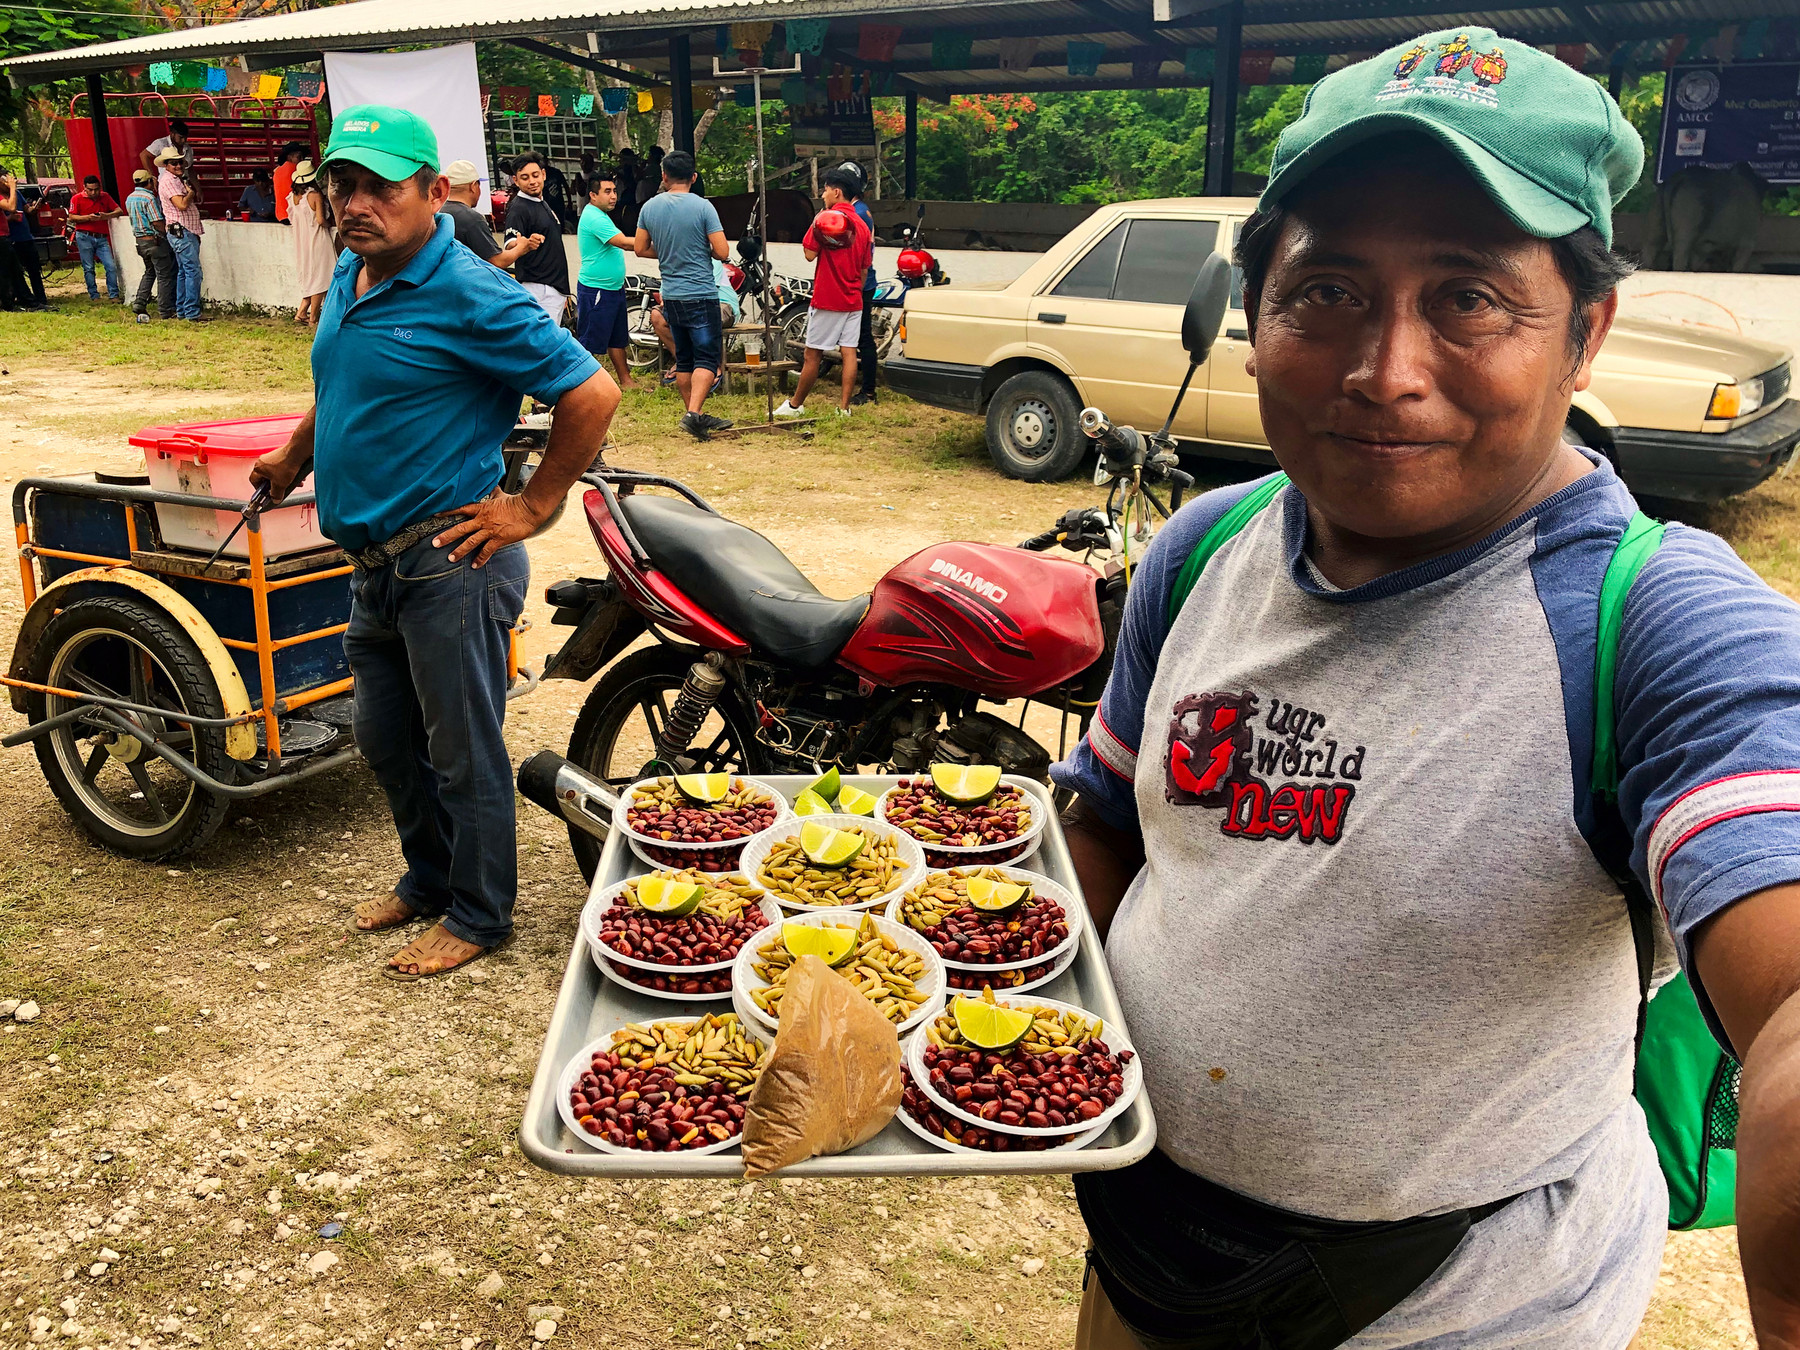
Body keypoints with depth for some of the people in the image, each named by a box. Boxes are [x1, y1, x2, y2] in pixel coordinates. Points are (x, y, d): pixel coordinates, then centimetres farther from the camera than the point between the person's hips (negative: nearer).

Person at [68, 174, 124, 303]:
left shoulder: (105, 196, 11)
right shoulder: (77, 199, 2)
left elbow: (119, 211, 6)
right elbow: (71, 218, -3)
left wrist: (106, 216, -13)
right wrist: (88, 217, -17)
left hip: (102, 238, 2)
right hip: (85, 237, -2)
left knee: (111, 266, -8)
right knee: (88, 269, -1)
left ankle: (114, 295, -2)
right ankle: (94, 296, 6)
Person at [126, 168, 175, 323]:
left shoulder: (129, 199, 10)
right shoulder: (149, 198, -16)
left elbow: (135, 219, 17)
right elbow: (157, 222, -20)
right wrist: (167, 233, -6)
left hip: (139, 240, 8)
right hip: (155, 240, -8)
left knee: (149, 272, 21)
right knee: (164, 275, -1)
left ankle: (139, 303, 10)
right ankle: (165, 311, -1)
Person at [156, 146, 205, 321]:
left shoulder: (178, 179, 19)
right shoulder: (168, 180, -11)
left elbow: (197, 199, 23)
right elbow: (182, 204, -21)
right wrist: (190, 193, -7)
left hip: (188, 232, 11)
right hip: (181, 232, -11)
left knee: (183, 272, 13)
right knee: (193, 271, -15)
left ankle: (181, 311, 19)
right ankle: (192, 313, -17)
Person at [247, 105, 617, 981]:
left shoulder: (468, 295, -17)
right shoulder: (349, 276, 10)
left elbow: (591, 393, -20)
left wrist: (533, 508, -15)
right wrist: (295, 458, 34)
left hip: (448, 563, -9)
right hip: (373, 561, 9)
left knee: (463, 751, 4)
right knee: (386, 743, 20)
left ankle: (478, 915, 22)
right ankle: (428, 879, 40)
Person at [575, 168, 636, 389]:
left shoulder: (598, 214, 15)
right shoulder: (594, 217, -19)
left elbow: (618, 245, 21)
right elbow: (624, 243, -26)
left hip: (613, 288, 11)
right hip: (596, 290, -11)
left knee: (617, 339, 16)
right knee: (589, 343, -5)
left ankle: (626, 382, 24)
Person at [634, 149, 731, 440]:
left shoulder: (649, 207, 2)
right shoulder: (702, 207, -10)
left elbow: (640, 249, 9)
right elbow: (722, 252, -12)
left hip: (671, 296, 5)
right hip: (701, 296, -5)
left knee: (684, 359, 14)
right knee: (707, 358, -3)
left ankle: (696, 416, 19)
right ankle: (693, 413, -19)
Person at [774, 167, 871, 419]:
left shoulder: (826, 218, -11)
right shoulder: (861, 225, 11)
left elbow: (809, 254, -11)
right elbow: (864, 269, 15)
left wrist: (816, 226, 0)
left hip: (827, 299, -6)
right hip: (853, 301, 6)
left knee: (813, 354, 1)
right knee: (848, 352, 4)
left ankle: (795, 404, 10)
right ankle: (844, 407, 3)